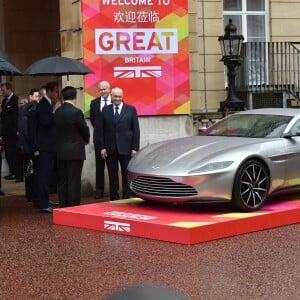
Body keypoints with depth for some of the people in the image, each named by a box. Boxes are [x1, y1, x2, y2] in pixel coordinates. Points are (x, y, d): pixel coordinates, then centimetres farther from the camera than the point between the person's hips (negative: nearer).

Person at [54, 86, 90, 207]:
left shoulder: (57, 112, 3)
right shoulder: (76, 112, -15)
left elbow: (57, 130, 9)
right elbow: (85, 130, -7)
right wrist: (86, 140, 15)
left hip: (60, 151, 6)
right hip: (75, 151, -6)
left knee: (62, 181, 10)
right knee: (74, 181, -2)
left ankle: (63, 206, 14)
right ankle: (73, 207, 0)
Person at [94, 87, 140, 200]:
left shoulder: (131, 110, 3)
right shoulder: (105, 110, 6)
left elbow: (136, 130, 1)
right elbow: (99, 130, 5)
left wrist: (135, 148, -6)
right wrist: (102, 147, -3)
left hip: (125, 148, -1)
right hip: (110, 149, 2)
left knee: (127, 175, 1)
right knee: (112, 176, 7)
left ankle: (127, 198, 8)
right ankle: (114, 199, 14)